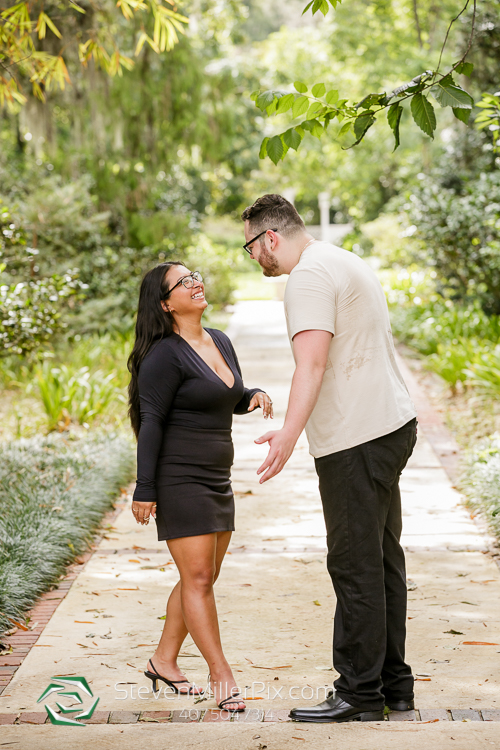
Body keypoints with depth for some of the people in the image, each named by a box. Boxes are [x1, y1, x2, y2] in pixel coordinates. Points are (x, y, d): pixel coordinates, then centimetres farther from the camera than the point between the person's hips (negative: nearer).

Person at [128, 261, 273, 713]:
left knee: (204, 578, 13)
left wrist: (254, 397, 1)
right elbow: (151, 423, -15)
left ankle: (164, 661, 26)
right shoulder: (165, 355, -13)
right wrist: (145, 490, -16)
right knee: (198, 577, -7)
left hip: (216, 479, 9)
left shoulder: (220, 342, 11)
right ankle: (221, 676, -1)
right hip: (179, 479, -9)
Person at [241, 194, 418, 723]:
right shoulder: (346, 263, 19)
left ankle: (360, 694, -1)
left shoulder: (310, 276, -13)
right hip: (392, 423, 10)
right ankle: (392, 681, 20)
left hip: (357, 440, -10)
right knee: (382, 557, 14)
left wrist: (290, 432, -34)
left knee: (355, 564, -6)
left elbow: (313, 361, -26)